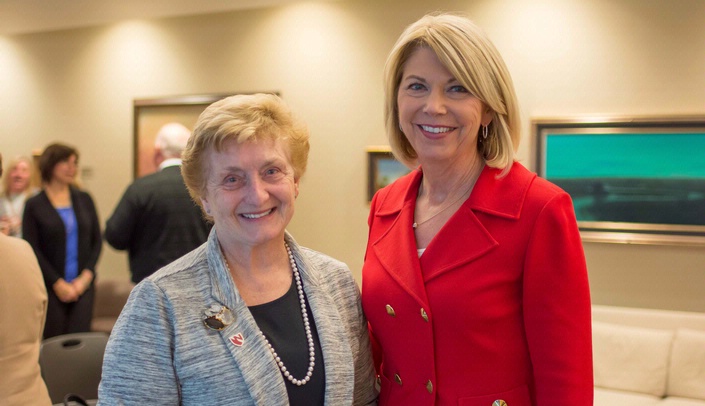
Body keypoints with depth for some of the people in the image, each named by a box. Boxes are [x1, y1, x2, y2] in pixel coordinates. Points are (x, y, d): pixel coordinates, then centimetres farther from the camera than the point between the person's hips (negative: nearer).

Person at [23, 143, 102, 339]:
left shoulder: (84, 199, 9)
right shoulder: (34, 205, 0)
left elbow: (97, 240, 8)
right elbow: (32, 250, -4)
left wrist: (87, 275, -4)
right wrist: (58, 283, -8)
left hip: (83, 285, 2)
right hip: (50, 287, -2)